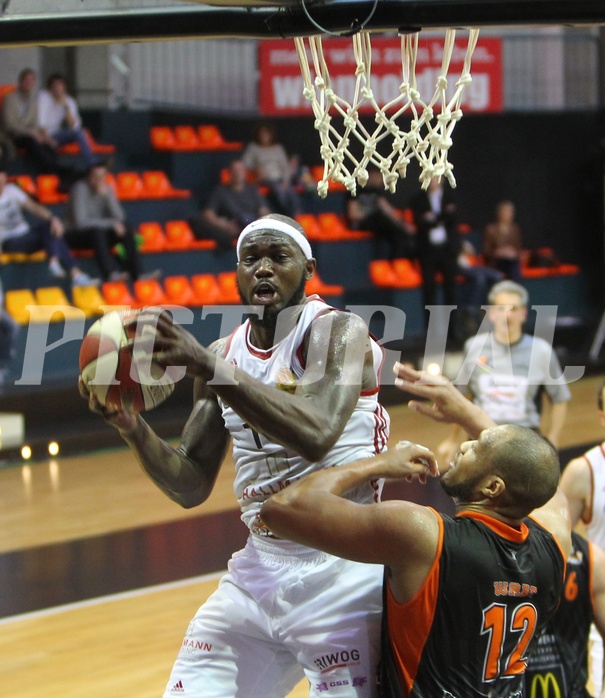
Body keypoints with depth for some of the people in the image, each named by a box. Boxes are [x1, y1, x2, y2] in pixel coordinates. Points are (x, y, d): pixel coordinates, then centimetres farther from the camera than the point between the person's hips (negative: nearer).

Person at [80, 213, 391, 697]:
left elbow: (316, 435, -31)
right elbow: (191, 487, 9)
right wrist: (132, 427, -10)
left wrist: (206, 366, -37)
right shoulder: (223, 355, 8)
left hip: (341, 571, -6)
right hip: (261, 565, 6)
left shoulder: (337, 331, -11)